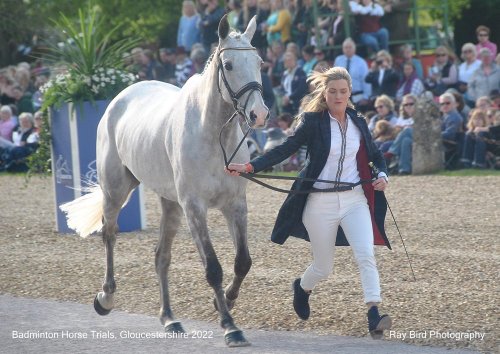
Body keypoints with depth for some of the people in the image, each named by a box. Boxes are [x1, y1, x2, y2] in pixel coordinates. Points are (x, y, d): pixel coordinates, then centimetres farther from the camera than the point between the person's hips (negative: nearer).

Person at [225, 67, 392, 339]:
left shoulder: (358, 122, 6)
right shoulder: (313, 122, -7)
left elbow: (375, 155, 18)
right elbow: (284, 150, -10)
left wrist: (382, 175, -3)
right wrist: (249, 167, -21)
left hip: (355, 199, 3)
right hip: (321, 203, -3)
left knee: (366, 255, -17)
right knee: (323, 268, 9)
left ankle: (374, 316, -21)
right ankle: (302, 288, 44)